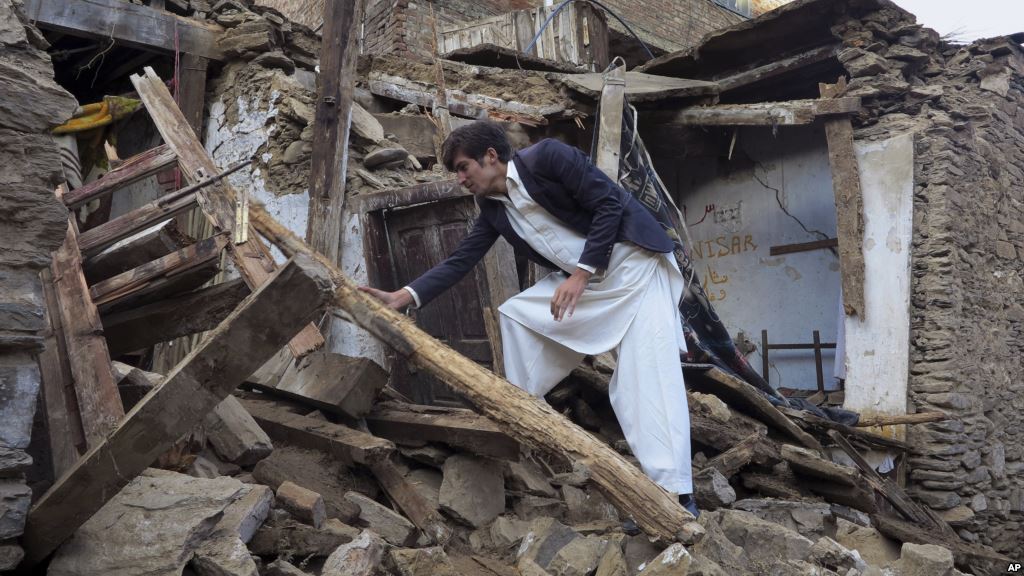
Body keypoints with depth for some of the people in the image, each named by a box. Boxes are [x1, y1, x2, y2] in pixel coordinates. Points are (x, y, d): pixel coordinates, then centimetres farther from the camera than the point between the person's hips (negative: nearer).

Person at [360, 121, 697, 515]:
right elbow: (459, 261, 5)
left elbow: (610, 203, -17)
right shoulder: (493, 206, 7)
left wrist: (580, 274, -20)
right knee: (516, 313, 5)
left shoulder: (547, 156, -14)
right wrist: (404, 297, -6)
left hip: (632, 264, -8)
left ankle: (675, 492, -14)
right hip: (581, 278, 8)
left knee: (647, 372, -16)